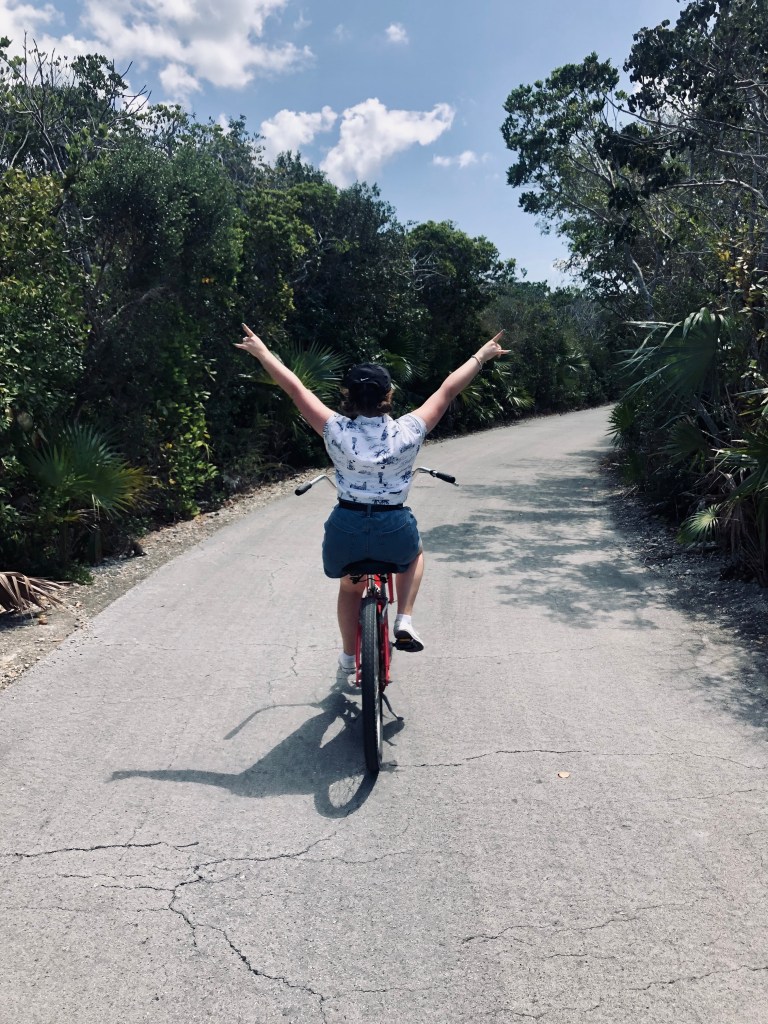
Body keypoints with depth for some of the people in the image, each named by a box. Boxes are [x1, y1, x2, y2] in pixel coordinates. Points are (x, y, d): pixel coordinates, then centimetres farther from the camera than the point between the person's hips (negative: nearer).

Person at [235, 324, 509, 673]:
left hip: (345, 530, 1)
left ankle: (348, 655, 43)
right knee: (414, 553, 35)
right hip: (394, 532, -1)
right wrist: (482, 356, 15)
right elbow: (448, 390, 3)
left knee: (350, 586, 31)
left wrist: (262, 352, 14)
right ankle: (404, 621, 20)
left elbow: (295, 388, 2)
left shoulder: (336, 430, -8)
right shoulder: (408, 431, -9)